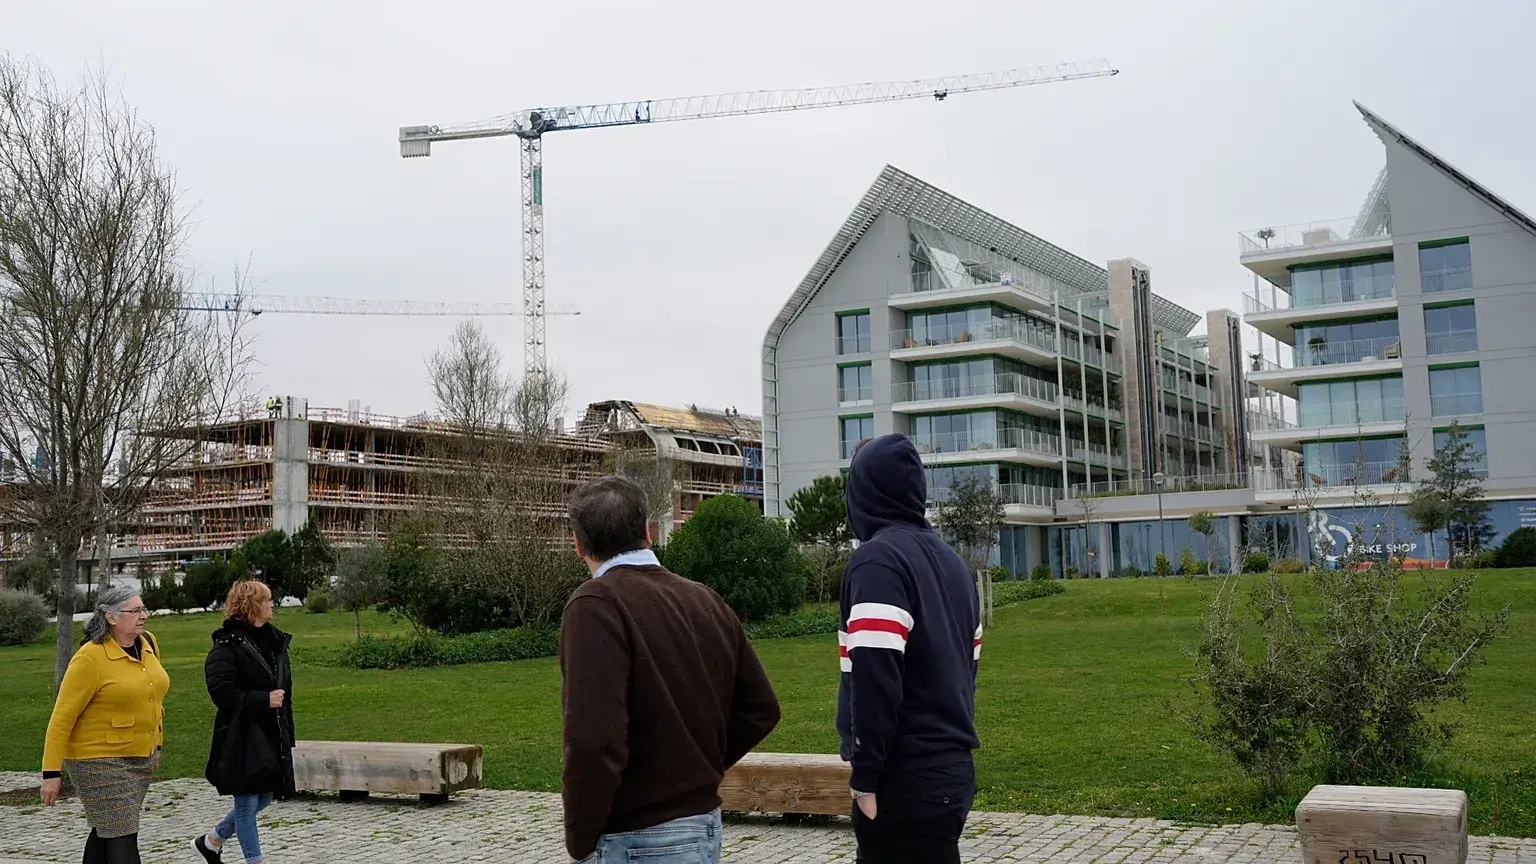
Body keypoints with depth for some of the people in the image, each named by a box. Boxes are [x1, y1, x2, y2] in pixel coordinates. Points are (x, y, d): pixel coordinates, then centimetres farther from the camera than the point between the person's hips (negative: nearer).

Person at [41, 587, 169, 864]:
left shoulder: (149, 643, 3)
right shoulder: (90, 657, -18)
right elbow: (62, 717, -15)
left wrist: (155, 745, 20)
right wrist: (52, 772, -16)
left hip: (141, 759, 7)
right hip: (100, 762, -7)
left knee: (106, 831, 18)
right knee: (122, 837, -7)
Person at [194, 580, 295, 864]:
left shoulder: (274, 640, 12)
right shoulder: (227, 646, -13)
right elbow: (222, 693, -20)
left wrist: (287, 732, 19)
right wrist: (263, 700, -22)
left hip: (271, 734, 8)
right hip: (243, 737, -8)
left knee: (264, 798, 14)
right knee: (248, 802, 0)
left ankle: (212, 840, 33)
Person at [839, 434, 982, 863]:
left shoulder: (877, 559, -13)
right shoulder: (950, 559, 14)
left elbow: (876, 676, -21)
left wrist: (865, 775, -16)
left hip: (907, 780, -8)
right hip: (953, 768, 9)